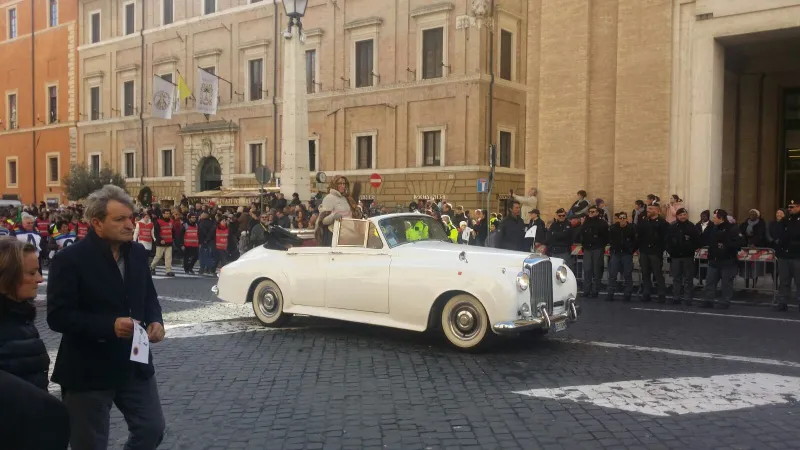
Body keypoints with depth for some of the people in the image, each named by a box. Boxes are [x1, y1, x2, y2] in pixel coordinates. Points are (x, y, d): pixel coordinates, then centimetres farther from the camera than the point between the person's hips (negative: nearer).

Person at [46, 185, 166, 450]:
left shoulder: (138, 253, 3)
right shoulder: (70, 259, -16)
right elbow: (57, 316, -19)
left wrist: (155, 320, -6)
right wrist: (109, 325, -28)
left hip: (134, 363, 6)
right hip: (88, 371, -5)